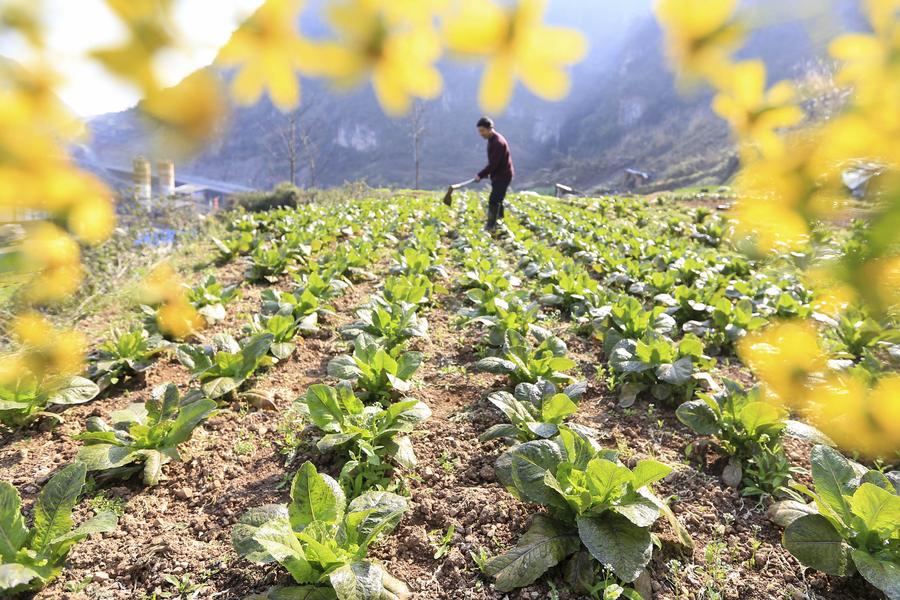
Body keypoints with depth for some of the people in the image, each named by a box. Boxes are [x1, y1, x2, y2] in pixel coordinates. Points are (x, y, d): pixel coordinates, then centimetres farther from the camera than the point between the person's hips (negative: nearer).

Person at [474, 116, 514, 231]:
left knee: (494, 201, -11)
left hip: (503, 176, -10)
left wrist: (480, 175, -17)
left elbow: (493, 164, -24)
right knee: (497, 201, 18)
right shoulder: (492, 139, 9)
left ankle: (490, 227, -8)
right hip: (498, 175, 10)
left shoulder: (498, 142, -22)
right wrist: (486, 173, 8)